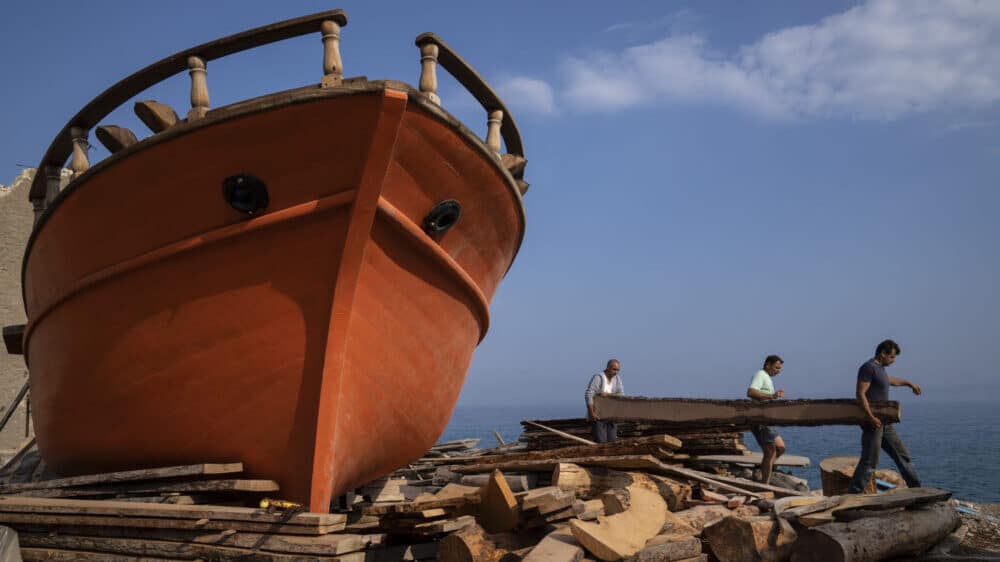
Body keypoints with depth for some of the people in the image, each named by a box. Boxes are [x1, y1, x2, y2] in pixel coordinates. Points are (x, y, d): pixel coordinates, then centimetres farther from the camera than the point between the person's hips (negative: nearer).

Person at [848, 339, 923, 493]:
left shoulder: (880, 368, 17)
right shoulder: (868, 367, -13)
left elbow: (890, 380, 41)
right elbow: (860, 394, -21)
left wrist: (909, 383, 52)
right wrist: (870, 417, -27)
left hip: (884, 423, 10)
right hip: (873, 422, -10)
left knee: (902, 456, 16)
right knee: (869, 461, -11)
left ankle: (916, 488, 26)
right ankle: (853, 494, -7)